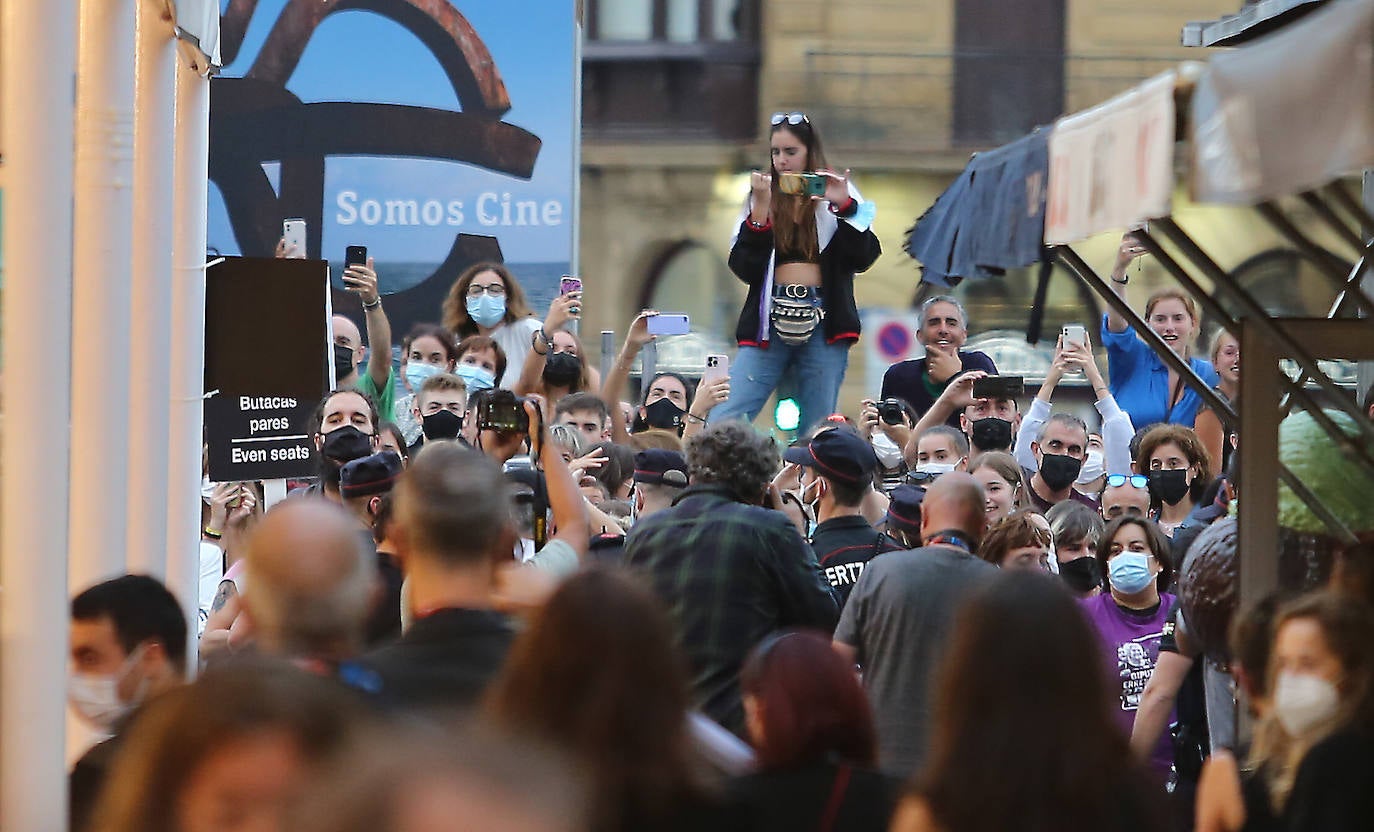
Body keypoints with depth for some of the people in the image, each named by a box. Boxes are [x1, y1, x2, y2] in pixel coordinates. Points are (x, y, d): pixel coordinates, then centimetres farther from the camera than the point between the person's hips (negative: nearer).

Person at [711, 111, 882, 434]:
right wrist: (760, 210, -7)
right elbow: (743, 268, 1)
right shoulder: (762, 195, 13)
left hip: (823, 322, -1)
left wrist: (844, 206, -12)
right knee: (725, 420, -12)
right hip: (770, 322, 1)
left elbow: (864, 258, -2)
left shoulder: (835, 193, 10)